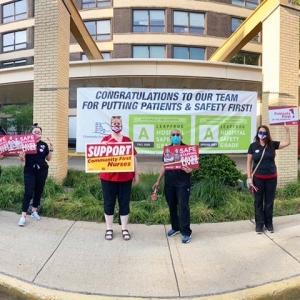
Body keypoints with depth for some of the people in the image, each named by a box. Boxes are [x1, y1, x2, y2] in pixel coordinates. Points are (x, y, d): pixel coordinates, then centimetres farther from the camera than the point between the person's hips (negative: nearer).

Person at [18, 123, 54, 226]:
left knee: (38, 191, 10)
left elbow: (48, 159, 8)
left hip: (42, 171, 3)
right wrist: (21, 156, -24)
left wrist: (51, 150, -6)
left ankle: (34, 211, 27)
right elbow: (23, 159, -2)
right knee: (28, 193, -6)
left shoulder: (44, 145, 4)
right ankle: (23, 216, -1)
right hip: (29, 171, -3)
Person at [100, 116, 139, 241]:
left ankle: (125, 229, 20)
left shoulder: (127, 140, 6)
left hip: (125, 177, 2)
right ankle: (109, 229, 21)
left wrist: (136, 174, 8)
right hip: (108, 177, -1)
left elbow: (133, 157, 9)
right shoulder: (105, 139, 1)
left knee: (124, 203, 8)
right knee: (109, 203, 8)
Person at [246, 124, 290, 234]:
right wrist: (249, 177, -7)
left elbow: (287, 143, 1)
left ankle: (269, 223, 26)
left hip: (271, 178, 2)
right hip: (258, 178, -2)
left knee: (269, 201, 12)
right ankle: (259, 224, 18)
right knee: (258, 202, 6)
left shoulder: (272, 144, 1)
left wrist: (287, 130, -11)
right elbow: (249, 162, -2)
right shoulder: (253, 146, -4)